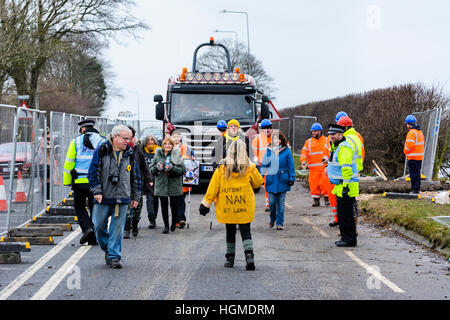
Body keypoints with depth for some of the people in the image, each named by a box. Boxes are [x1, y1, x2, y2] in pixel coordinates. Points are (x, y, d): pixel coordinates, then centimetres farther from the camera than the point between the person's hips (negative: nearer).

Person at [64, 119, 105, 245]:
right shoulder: (102, 141, 5)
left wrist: (67, 181, 4)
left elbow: (69, 162, 0)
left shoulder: (76, 141, 1)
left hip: (80, 181, -1)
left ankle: (86, 228, -9)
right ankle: (93, 238, 9)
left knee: (79, 207, 13)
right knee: (94, 208, 10)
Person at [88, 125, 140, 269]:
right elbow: (93, 172, -4)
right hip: (103, 197, -2)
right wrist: (97, 191, -11)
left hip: (122, 198, 2)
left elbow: (135, 177, 15)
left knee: (117, 228, 0)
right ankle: (107, 249, 25)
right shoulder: (101, 151, -4)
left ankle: (114, 256, 6)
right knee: (99, 226, 3)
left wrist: (135, 197, 13)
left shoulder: (129, 154, 8)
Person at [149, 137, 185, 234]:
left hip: (174, 185, -1)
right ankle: (166, 225, 12)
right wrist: (157, 167, -12)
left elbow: (183, 169, -5)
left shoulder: (177, 155, -1)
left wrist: (172, 168, -19)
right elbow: (151, 169, 9)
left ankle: (174, 223, 29)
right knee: (164, 206, 2)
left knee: (174, 205, 8)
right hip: (161, 185, 1)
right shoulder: (157, 155, 5)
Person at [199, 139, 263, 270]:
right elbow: (258, 183, 9)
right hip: (245, 207, -1)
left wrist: (206, 204, 4)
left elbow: (213, 187, -2)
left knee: (230, 232, 14)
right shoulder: (250, 168, -5)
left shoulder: (221, 168, -5)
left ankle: (230, 258, 19)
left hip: (227, 208, 1)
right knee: (245, 231, 4)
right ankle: (249, 255, -14)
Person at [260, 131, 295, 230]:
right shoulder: (269, 151, 6)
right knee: (271, 201, 2)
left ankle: (280, 222, 9)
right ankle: (272, 219, 25)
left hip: (282, 180, -1)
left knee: (281, 202, 2)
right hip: (271, 180, 2)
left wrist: (291, 178, -2)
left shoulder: (286, 151, 0)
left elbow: (291, 165, 2)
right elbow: (264, 165, 12)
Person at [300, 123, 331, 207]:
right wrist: (303, 161, -13)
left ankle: (326, 198, 4)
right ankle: (316, 199, 9)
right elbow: (304, 152, 5)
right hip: (313, 168, 2)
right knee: (313, 184, -1)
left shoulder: (326, 140, 9)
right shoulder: (308, 142, 14)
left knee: (325, 183, -9)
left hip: (324, 167, -2)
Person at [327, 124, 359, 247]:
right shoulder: (336, 147, 18)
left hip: (346, 187, -11)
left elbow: (347, 169, -24)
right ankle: (345, 237, 21)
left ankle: (349, 240, -4)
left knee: (346, 215, -8)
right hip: (340, 188, 11)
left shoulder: (345, 148, -17)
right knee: (341, 214, 15)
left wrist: (345, 186, -26)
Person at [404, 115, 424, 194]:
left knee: (414, 173, -7)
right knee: (417, 173, 15)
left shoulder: (411, 133, -17)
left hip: (413, 157, -9)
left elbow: (409, 145, -23)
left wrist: (405, 151, -4)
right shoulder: (420, 132, 14)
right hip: (420, 156, 9)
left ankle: (415, 189, -7)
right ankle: (417, 189, 19)